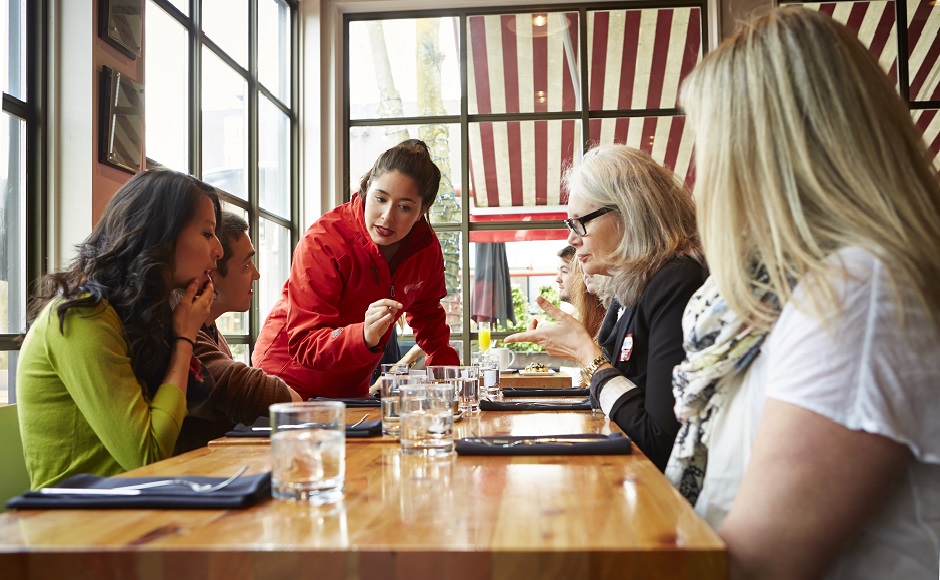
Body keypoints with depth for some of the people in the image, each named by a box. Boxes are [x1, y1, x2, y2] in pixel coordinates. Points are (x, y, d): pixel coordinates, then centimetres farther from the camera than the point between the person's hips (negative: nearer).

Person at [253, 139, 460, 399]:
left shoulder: (426, 247, -6)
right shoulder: (322, 243, -23)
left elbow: (428, 317, 14)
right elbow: (304, 345, -28)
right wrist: (365, 337, -44)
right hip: (291, 383, -6)